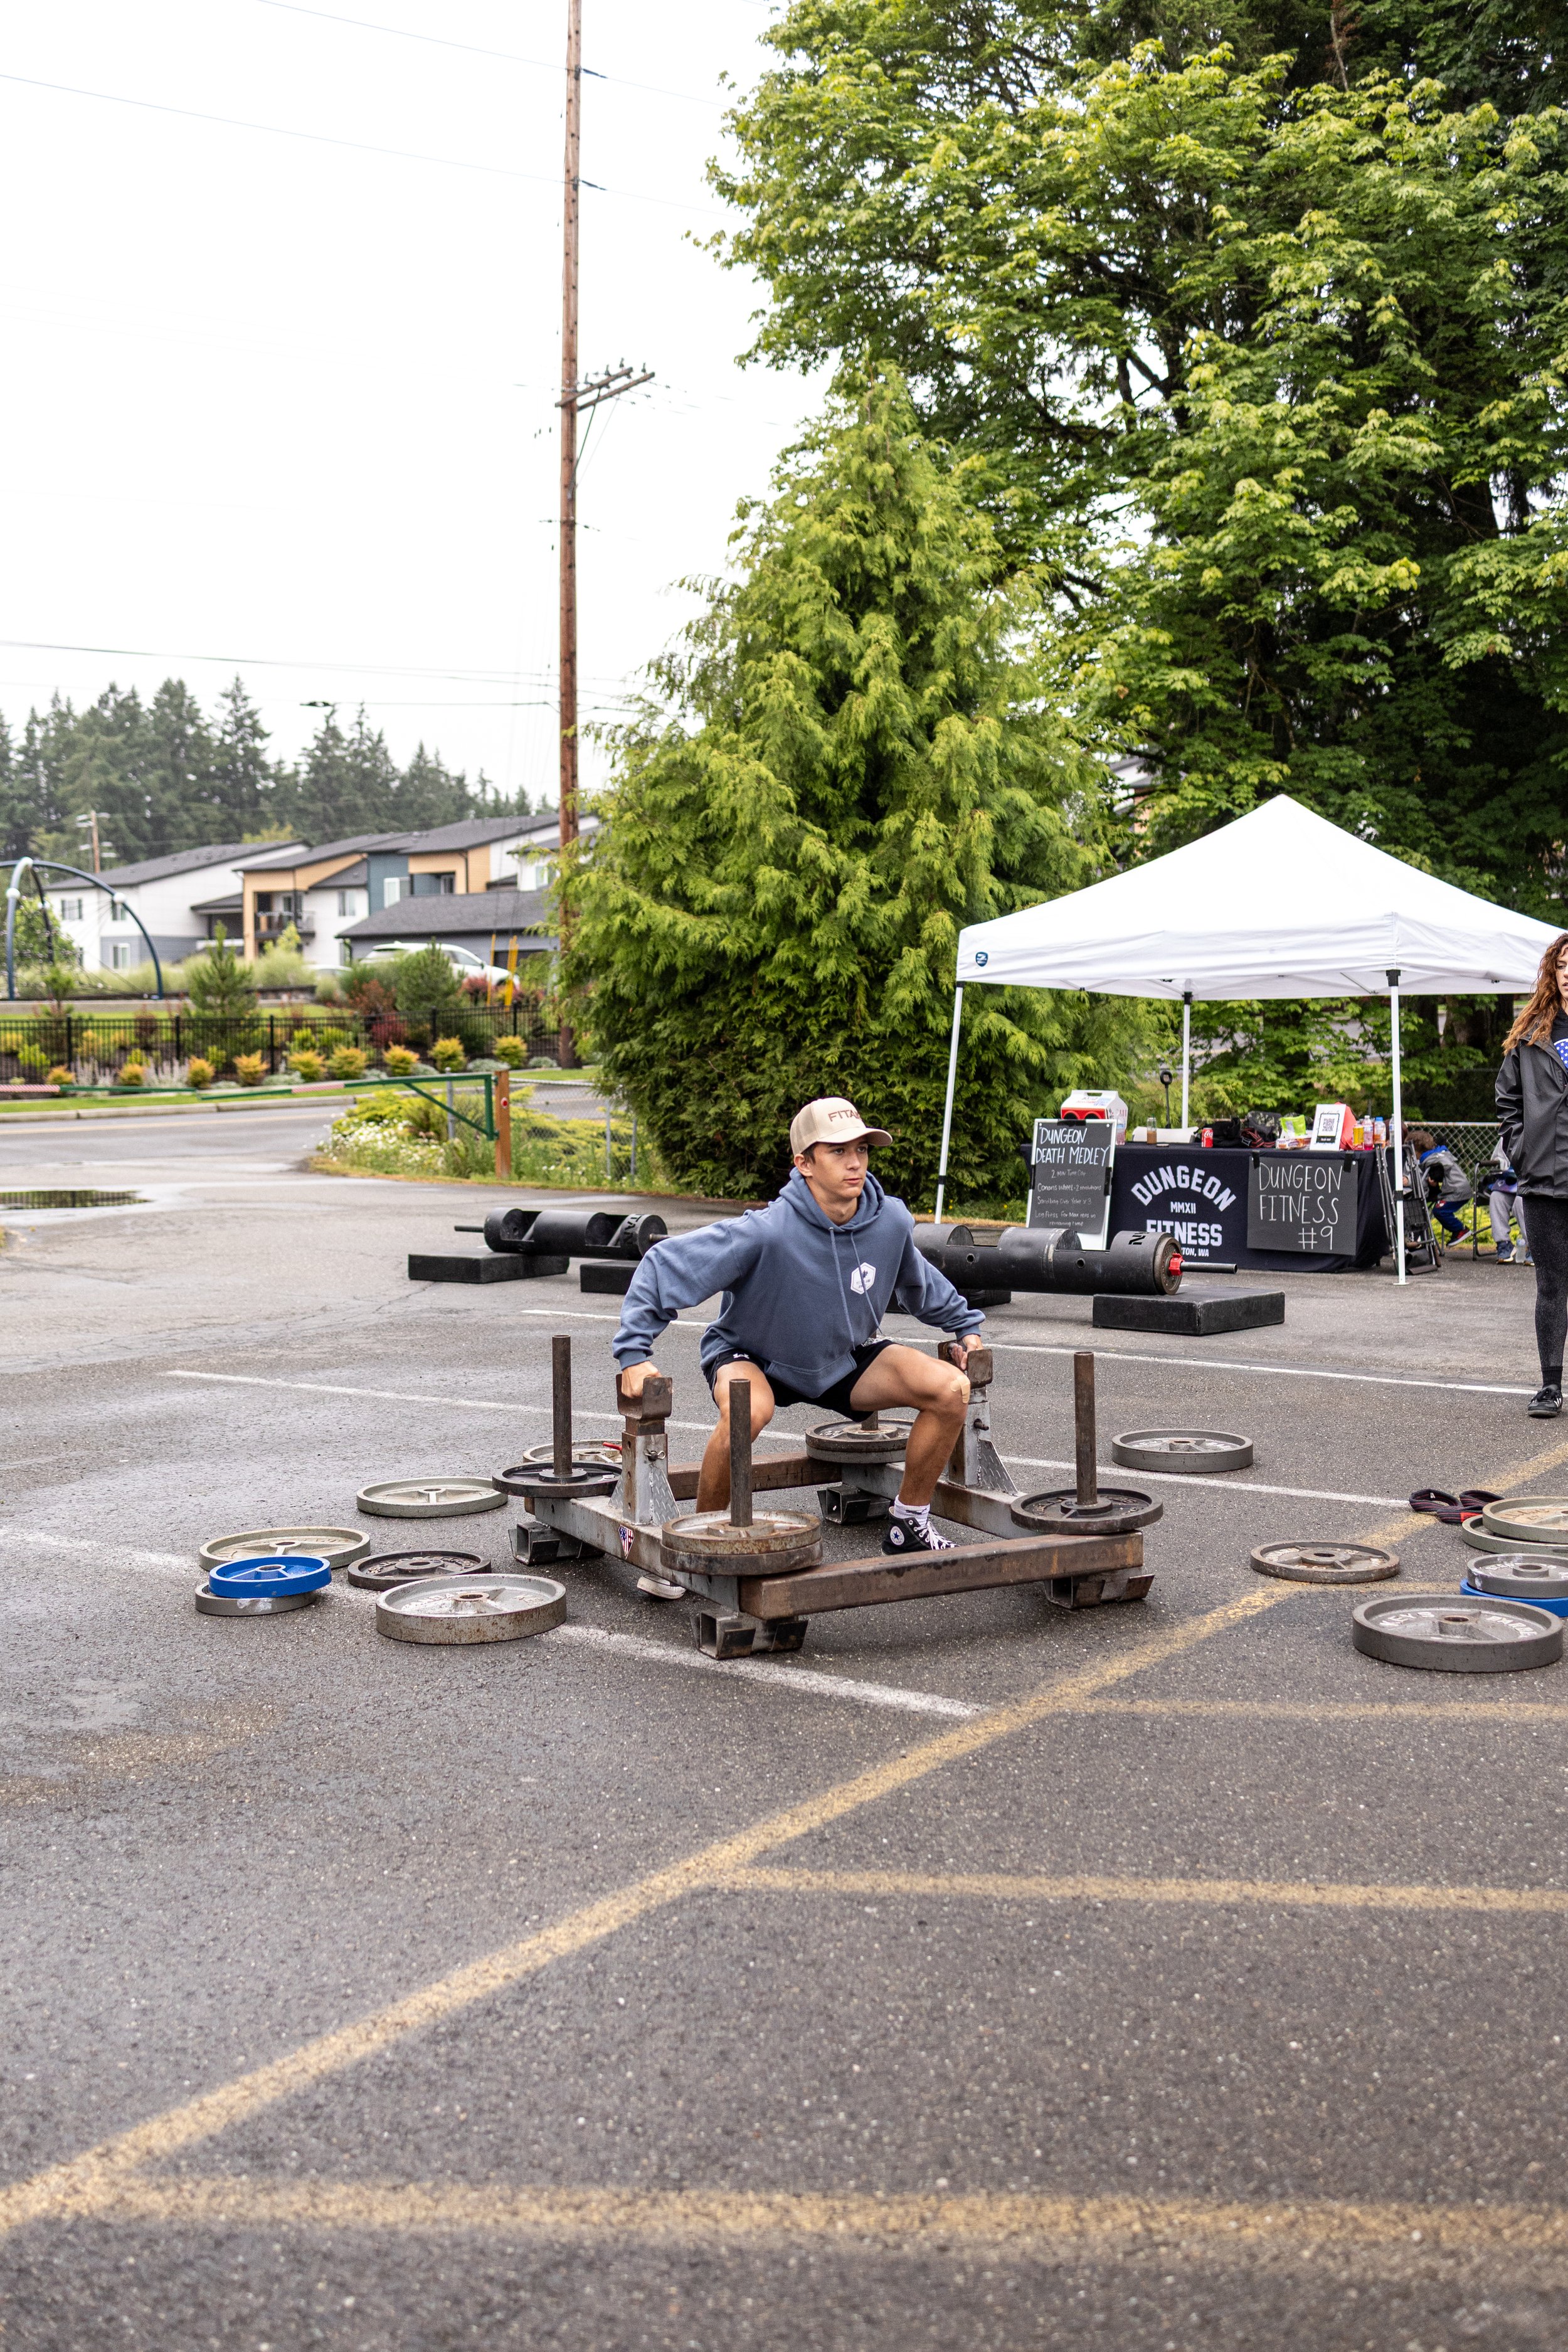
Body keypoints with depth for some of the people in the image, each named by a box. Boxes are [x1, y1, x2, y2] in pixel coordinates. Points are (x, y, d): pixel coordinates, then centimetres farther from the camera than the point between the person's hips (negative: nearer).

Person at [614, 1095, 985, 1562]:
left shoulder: (891, 1222, -15)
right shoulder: (767, 1233, -33)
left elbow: (920, 1281, 10)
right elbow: (666, 1264, -29)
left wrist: (965, 1326, 18)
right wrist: (635, 1353, -33)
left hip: (845, 1360, 5)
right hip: (754, 1358, -5)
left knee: (952, 1389, -13)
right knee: (749, 1410, -40)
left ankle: (909, 1524, 6)